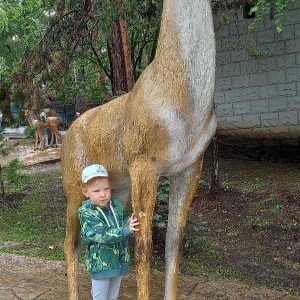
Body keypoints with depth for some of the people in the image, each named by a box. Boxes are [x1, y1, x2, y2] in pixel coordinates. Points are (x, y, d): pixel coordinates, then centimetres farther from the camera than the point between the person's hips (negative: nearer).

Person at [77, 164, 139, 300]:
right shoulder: (86, 213, -20)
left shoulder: (117, 205, -2)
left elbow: (124, 222, 8)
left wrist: (130, 223, -16)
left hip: (119, 262, 5)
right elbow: (103, 236, -28)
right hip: (100, 264, -5)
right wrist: (127, 230, -37)